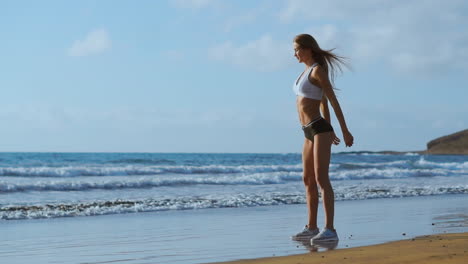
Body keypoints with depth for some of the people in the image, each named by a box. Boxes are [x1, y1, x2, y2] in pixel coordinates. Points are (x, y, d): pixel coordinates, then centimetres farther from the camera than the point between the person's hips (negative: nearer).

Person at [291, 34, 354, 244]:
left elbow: (333, 100, -13)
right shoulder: (309, 71, 17)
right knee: (308, 180, 11)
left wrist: (345, 131, -13)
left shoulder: (318, 70, -11)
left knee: (321, 179, -16)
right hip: (310, 132, 10)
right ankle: (312, 228, 18)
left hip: (319, 130, -10)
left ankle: (330, 230, -19)